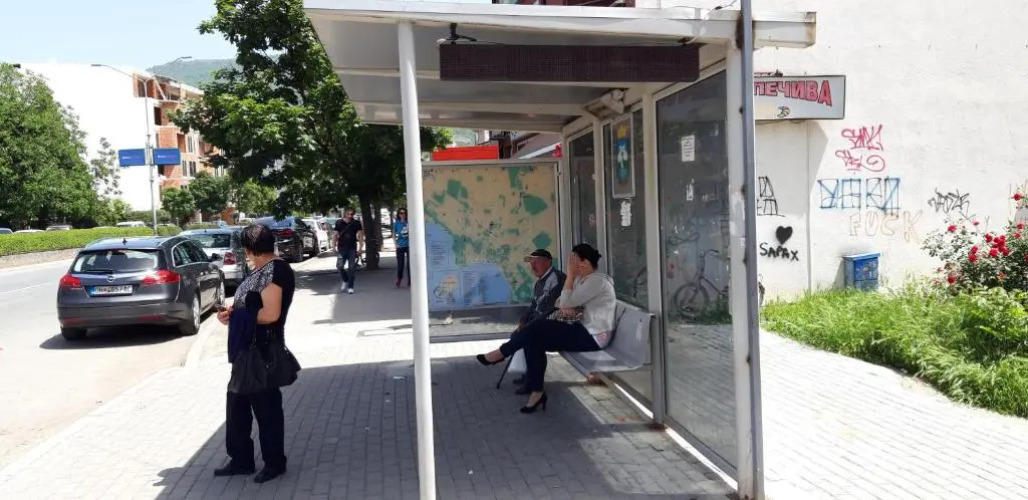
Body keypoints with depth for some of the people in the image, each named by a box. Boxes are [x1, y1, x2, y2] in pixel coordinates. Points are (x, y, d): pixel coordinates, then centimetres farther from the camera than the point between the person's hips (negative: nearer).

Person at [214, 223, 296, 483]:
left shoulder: (275, 270, -18)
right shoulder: (263, 270, 12)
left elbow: (270, 313, -26)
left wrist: (236, 315, -12)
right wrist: (232, 311, 0)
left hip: (263, 351, -10)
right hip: (247, 349, 10)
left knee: (266, 406, 4)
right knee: (237, 404, 17)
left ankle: (274, 463, 20)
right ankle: (241, 460, 30)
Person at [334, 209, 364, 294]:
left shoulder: (356, 223, 0)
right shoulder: (339, 223, 3)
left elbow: (360, 235, 0)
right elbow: (336, 235, 8)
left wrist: (360, 248, -7)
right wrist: (334, 246, 2)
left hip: (352, 248, -1)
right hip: (341, 248, 1)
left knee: (352, 268, -1)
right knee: (340, 266, -8)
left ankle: (350, 287, 8)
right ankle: (345, 281, 18)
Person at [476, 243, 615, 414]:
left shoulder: (598, 281, -17)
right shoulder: (582, 279, 14)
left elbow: (567, 302, -21)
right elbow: (561, 302, 13)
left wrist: (570, 274, -16)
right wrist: (565, 306, -10)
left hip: (593, 336, -9)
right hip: (582, 330, 9)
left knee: (537, 328, -19)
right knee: (534, 340, -10)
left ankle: (502, 353, 1)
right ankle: (536, 392, -9)